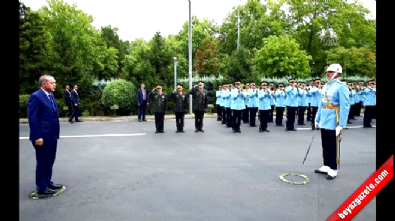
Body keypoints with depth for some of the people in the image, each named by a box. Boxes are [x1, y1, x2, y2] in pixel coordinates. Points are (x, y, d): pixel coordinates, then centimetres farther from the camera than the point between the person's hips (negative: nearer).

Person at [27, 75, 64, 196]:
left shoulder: (51, 95, 12)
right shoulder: (36, 96, -14)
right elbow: (32, 119, -18)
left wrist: (56, 133, 14)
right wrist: (37, 137, -20)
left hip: (52, 135, 8)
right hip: (43, 137, -8)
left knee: (49, 162, 18)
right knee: (43, 163, 4)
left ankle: (48, 183, 33)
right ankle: (42, 188, 17)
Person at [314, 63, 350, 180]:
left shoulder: (341, 86, -11)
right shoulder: (326, 86, 11)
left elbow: (345, 107, -17)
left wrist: (341, 124, -21)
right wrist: (317, 118, 15)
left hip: (333, 122, -7)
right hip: (324, 122, 7)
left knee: (333, 147, 4)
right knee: (325, 145, 15)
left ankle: (333, 169, 16)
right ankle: (326, 166, 27)